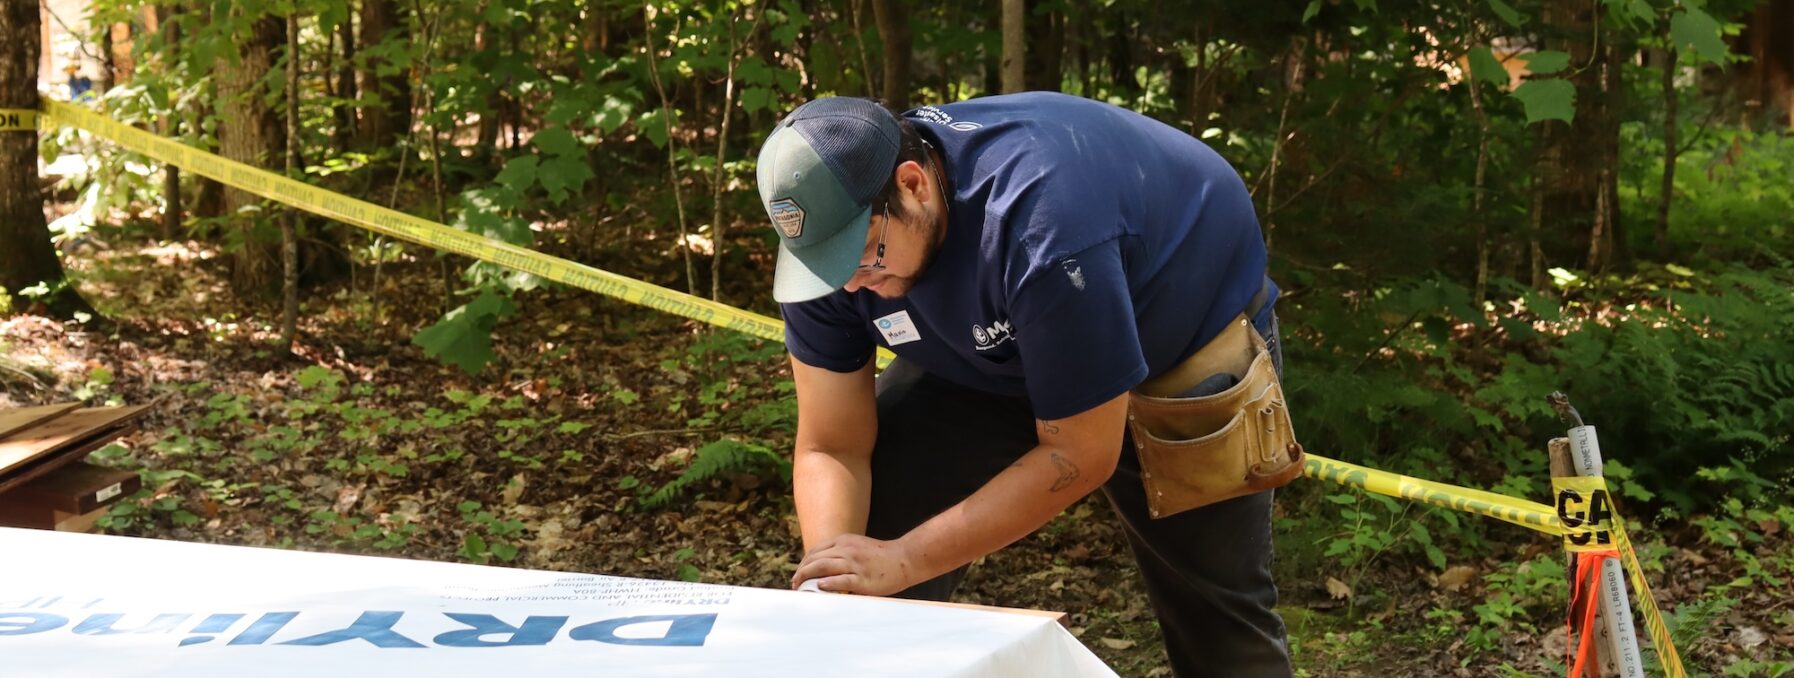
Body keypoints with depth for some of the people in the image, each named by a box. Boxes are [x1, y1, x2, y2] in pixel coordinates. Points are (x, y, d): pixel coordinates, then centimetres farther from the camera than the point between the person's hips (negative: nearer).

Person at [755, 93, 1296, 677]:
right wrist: (827, 570, -38)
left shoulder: (1042, 218, -43)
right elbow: (833, 448, -18)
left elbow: (1079, 456, -35)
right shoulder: (831, 228, -25)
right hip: (990, 361, 5)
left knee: (1216, 610, 0)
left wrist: (902, 560, -38)